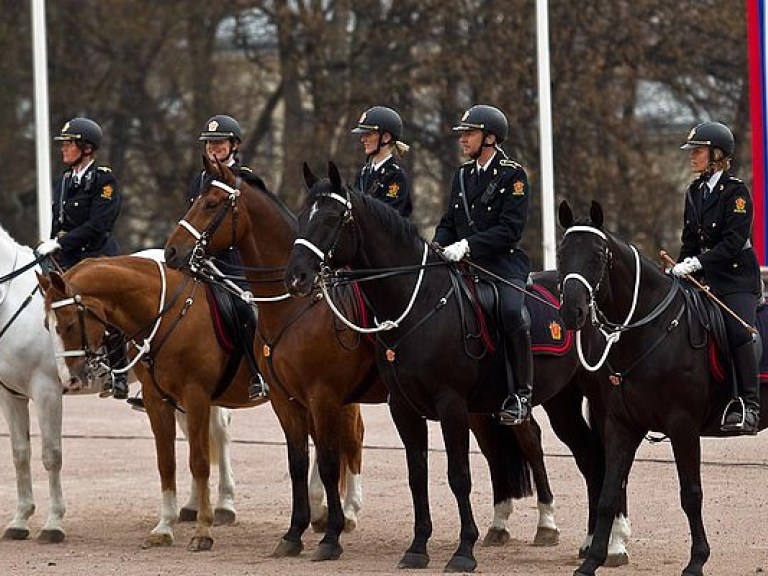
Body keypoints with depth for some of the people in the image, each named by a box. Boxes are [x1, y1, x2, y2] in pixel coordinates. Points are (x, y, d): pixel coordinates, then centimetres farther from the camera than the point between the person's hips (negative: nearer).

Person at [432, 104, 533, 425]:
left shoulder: (513, 176, -3)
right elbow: (449, 224, 20)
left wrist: (468, 245, -24)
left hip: (503, 262, -7)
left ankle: (521, 395, -22)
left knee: (513, 314, -32)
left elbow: (510, 229, -13)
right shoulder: (463, 176, 18)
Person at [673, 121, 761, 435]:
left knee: (739, 331, -26)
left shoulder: (736, 191, -10)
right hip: (704, 278, 8)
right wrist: (680, 267, 3)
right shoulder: (694, 192, 13)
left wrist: (697, 262, -25)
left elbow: (734, 241, -19)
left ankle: (748, 407, -23)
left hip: (738, 278, -8)